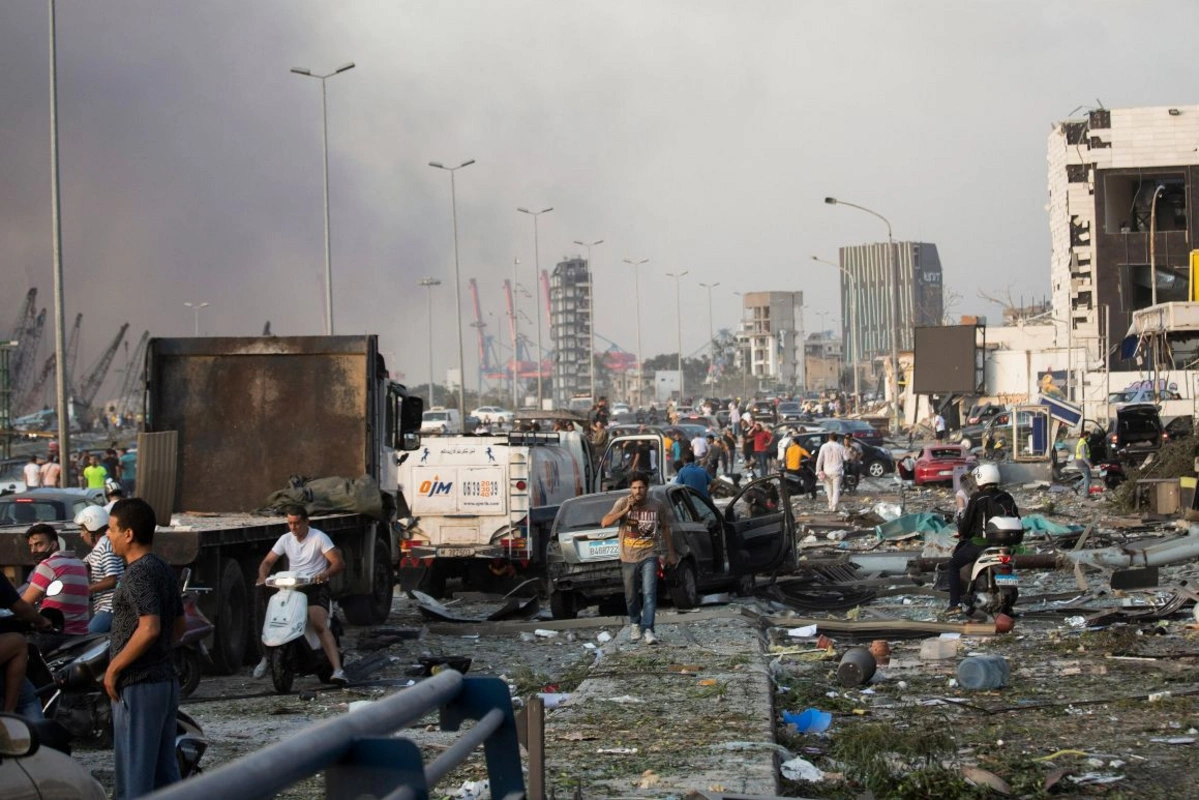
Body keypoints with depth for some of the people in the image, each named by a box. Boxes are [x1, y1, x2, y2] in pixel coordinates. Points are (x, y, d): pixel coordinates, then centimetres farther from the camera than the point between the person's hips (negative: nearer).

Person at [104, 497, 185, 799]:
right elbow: (179, 626, 21)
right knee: (164, 772, 12)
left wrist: (114, 668, -17)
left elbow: (149, 628, -25)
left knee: (133, 775, -6)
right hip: (165, 680, 10)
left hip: (138, 686, -10)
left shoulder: (139, 573, -15)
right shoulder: (163, 569, 13)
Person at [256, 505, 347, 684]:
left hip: (316, 587, -5)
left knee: (319, 625, -27)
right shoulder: (285, 539, 11)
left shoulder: (319, 537, -4)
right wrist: (263, 576, -14)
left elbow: (339, 562, -11)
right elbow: (267, 562, 9)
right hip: (292, 588, 6)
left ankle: (337, 670, -39)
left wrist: (325, 574, -31)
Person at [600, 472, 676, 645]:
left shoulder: (658, 506, -3)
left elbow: (665, 529, 11)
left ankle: (648, 629, -18)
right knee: (631, 596, 12)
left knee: (649, 593, -15)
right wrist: (625, 510, -23)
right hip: (628, 558, 1)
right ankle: (635, 625, 33)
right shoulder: (623, 503, -6)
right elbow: (605, 522, -14)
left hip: (649, 556, -1)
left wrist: (671, 553, 15)